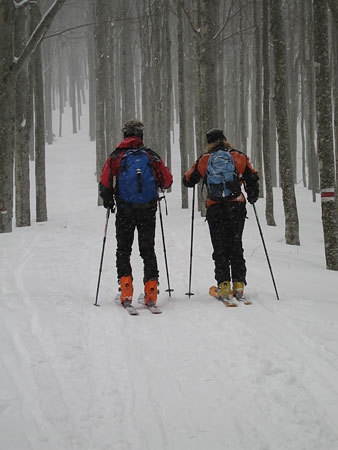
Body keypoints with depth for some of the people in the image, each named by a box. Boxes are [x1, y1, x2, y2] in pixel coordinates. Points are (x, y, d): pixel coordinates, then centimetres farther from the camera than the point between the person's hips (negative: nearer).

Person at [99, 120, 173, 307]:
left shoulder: (116, 156, 0)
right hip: (148, 210, 1)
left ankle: (126, 289, -3)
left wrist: (107, 199, 10)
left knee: (123, 249, 10)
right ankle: (151, 291, 3)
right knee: (148, 250, 9)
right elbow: (167, 180, 5)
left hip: (124, 210, -1)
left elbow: (104, 182, -8)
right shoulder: (151, 155, 3)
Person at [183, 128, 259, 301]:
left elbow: (188, 181, 9)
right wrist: (252, 197, 22)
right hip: (237, 207, 1)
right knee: (236, 246, 12)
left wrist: (198, 172, 30)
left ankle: (224, 285, -2)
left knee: (220, 248, 6)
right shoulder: (240, 157, 4)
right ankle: (239, 282, 6)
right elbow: (252, 178, 5)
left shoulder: (204, 160, 2)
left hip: (215, 209, -1)